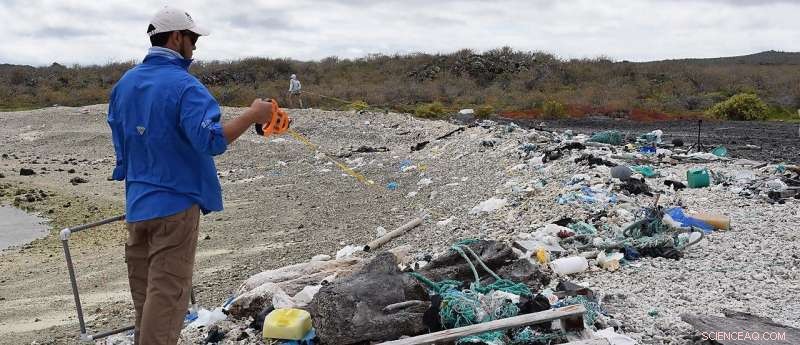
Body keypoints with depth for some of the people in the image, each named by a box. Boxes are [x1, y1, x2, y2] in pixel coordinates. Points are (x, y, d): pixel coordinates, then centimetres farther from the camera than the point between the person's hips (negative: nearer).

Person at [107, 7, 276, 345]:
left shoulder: (124, 83, 8)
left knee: (145, 286, 19)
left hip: (137, 203, 8)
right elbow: (210, 139, -27)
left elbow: (120, 141, 15)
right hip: (174, 203, -8)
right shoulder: (184, 85, -17)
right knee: (167, 290, -1)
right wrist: (253, 115, -19)